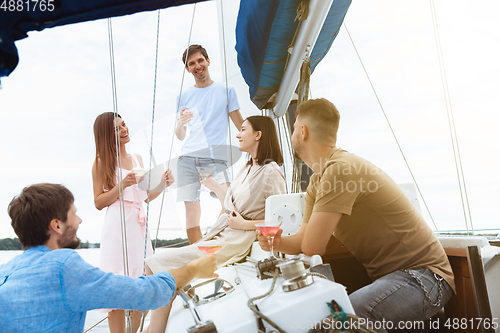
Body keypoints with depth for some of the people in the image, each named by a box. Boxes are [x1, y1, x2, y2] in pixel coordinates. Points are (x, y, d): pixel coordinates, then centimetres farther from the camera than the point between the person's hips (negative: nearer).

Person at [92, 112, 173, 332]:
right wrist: (123, 185, -17)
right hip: (117, 227, -6)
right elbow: (99, 202, -6)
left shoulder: (137, 159, 14)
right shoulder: (102, 163, -2)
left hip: (139, 225, 6)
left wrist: (163, 184, 1)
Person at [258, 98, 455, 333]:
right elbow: (303, 242, 7)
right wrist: (279, 242, -13)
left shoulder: (341, 169, -23)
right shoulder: (317, 181, 9)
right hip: (388, 277, 8)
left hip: (422, 276, -8)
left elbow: (312, 247, -23)